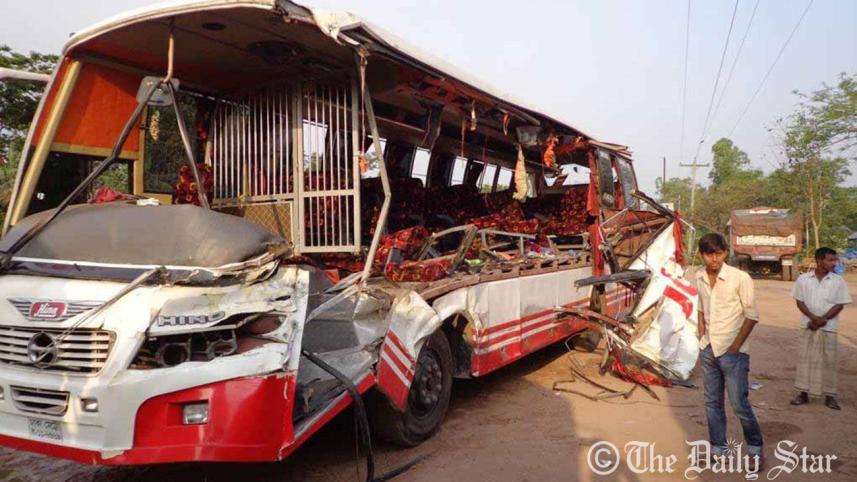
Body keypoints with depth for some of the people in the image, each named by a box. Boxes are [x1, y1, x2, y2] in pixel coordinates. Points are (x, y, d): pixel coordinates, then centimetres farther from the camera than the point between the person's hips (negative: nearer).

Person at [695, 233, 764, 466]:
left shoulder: (740, 278, -15)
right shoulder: (699, 277, 1)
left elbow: (752, 315, -10)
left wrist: (735, 347, -10)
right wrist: (702, 338, 7)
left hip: (733, 352, -5)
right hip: (708, 350, 5)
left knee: (739, 404, 0)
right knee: (712, 403, 13)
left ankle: (755, 449, 21)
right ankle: (718, 448, 27)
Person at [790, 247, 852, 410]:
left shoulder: (838, 281, -1)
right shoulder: (803, 279, -1)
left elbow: (840, 305, -3)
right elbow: (799, 301, -1)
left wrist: (822, 319, -13)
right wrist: (813, 318, -14)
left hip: (828, 327, 0)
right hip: (808, 325, 0)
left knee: (828, 360, 3)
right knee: (805, 358, 5)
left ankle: (830, 395, 14)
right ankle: (803, 392, 12)